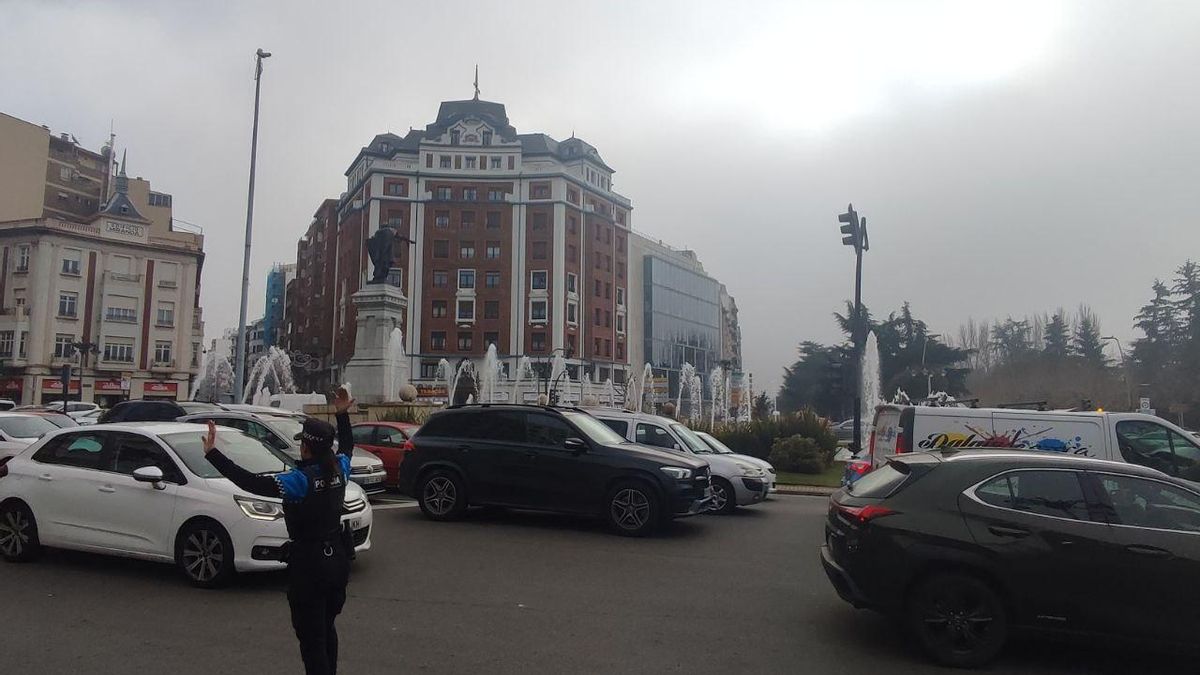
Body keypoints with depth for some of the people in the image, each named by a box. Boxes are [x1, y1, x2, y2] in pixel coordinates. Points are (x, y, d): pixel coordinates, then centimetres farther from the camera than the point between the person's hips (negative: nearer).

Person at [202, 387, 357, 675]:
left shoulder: (301, 480, -22)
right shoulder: (339, 470, -2)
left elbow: (251, 482, -30)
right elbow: (347, 445, 21)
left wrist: (213, 454, -28)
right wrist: (342, 414, 28)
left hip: (309, 565, -7)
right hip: (337, 560, 7)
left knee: (311, 636, 6)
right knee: (327, 629, 25)